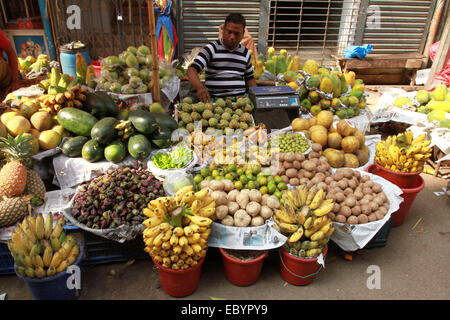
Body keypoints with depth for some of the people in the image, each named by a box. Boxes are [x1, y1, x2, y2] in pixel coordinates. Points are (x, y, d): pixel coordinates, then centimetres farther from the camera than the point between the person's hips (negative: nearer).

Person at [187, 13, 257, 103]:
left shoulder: (245, 53, 15)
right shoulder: (211, 48, 0)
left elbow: (250, 78, 23)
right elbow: (192, 70, -11)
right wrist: (200, 87, -31)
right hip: (214, 99, -3)